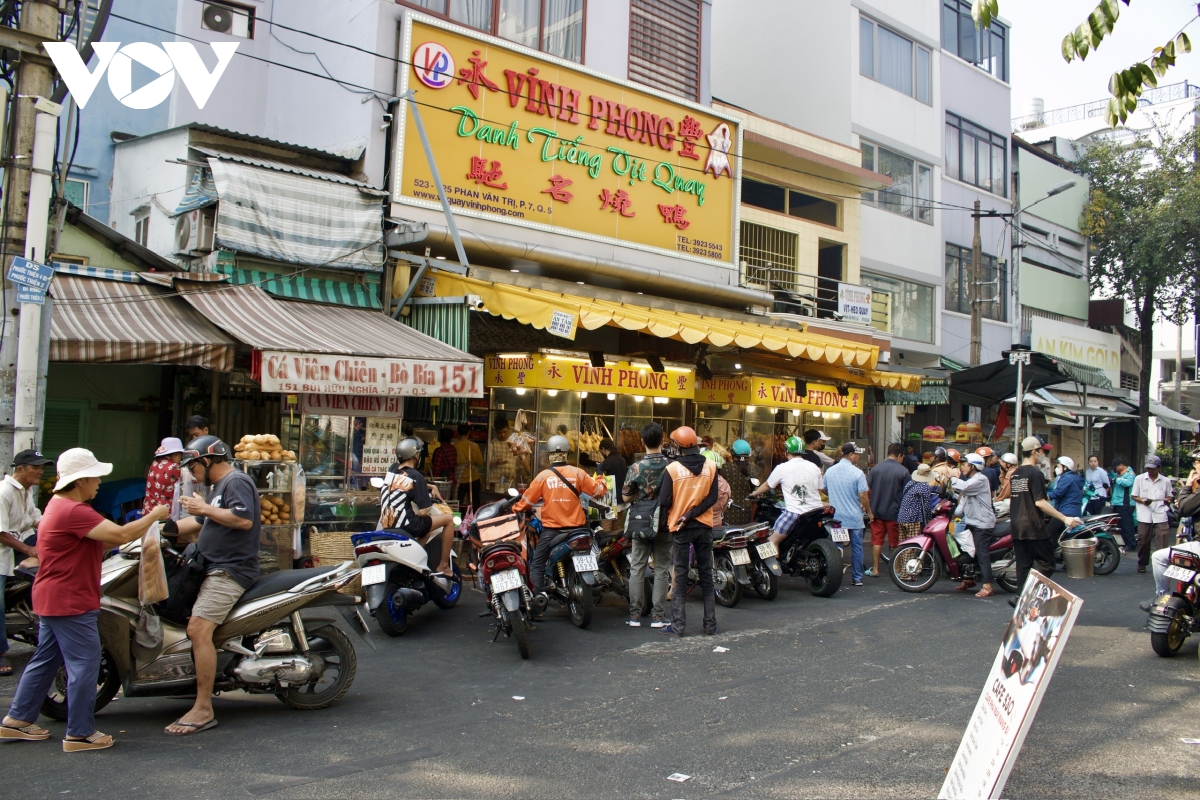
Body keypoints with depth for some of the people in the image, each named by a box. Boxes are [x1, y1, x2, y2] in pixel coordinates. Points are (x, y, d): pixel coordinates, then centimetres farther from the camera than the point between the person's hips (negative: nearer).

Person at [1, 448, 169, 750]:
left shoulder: (60, 505, 14)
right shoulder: (73, 511, -21)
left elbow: (99, 542, 16)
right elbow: (120, 535, -28)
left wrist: (143, 525, 5)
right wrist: (154, 515, -15)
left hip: (53, 600, 11)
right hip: (70, 602, -11)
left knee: (45, 660, 19)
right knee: (84, 664, -4)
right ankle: (80, 733, 3)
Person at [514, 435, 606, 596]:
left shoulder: (543, 475, -6)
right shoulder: (577, 473, -4)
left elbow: (528, 499, 2)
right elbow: (598, 490, 2)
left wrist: (516, 508, 21)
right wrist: (601, 482, 25)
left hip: (551, 528, -2)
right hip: (575, 528, 2)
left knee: (537, 564, 5)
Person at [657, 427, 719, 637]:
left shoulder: (672, 469, -12)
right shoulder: (711, 467, -3)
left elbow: (664, 501, -11)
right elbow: (712, 497, -8)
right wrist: (691, 514, -10)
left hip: (680, 528, -3)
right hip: (704, 526, 3)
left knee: (680, 576, 3)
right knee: (706, 576, 10)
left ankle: (677, 626, 3)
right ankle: (710, 625, 14)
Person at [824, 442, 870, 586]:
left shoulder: (829, 471, 2)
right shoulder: (857, 473, -12)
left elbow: (824, 490, 15)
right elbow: (863, 496, -14)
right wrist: (868, 512, 1)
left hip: (836, 517, 3)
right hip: (854, 518, -3)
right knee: (856, 547, 7)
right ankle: (857, 578, 10)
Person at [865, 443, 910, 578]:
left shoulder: (876, 468, -1)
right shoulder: (903, 471, -9)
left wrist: (870, 509, 5)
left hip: (877, 511, 2)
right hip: (895, 512, -2)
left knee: (877, 540, 8)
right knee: (895, 543, 8)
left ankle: (875, 569, 10)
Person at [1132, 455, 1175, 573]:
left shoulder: (1165, 481, 7)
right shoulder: (1139, 479, 6)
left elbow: (1170, 496, 16)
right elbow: (1133, 496, 8)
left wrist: (1167, 500, -7)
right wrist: (1143, 501, -12)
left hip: (1160, 516, 0)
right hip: (1144, 516, 0)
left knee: (1163, 541, -9)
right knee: (1143, 541, 6)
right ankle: (1142, 563, 21)